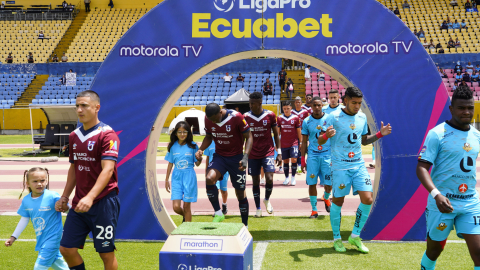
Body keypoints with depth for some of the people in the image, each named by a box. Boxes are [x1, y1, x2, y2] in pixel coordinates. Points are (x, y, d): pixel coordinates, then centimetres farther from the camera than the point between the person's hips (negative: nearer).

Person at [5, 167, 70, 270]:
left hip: (52, 237, -6)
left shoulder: (53, 197, -19)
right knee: (55, 261, 21)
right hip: (41, 239, 6)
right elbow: (24, 219, 9)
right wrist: (13, 237, 12)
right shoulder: (26, 200, -2)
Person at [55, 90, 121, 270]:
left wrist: (90, 197, -32)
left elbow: (107, 169, -22)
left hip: (103, 203, -7)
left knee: (106, 253, 3)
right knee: (67, 248, 6)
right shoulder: (74, 136, 10)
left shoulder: (107, 134, -12)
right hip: (79, 204, 7)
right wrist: (64, 197, 16)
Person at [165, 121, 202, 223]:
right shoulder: (172, 146, 2)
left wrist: (199, 158, -21)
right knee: (176, 207, -4)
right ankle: (185, 216, 29)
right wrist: (166, 180, 14)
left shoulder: (193, 146, -3)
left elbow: (197, 164, 2)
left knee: (186, 206, 2)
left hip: (189, 177, -2)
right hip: (176, 177, 2)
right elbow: (170, 164, 11)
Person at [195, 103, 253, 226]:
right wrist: (201, 149, -8)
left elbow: (249, 137, -12)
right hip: (219, 156, 3)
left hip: (236, 158, -3)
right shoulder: (208, 119, -6)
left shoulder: (236, 117, -19)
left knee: (240, 192, 5)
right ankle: (218, 213, -9)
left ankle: (245, 225, 23)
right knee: (209, 178, -27)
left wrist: (246, 157, -25)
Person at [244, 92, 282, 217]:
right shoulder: (246, 117, -1)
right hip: (253, 154, 1)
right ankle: (258, 208, 17)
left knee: (269, 179, -12)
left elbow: (276, 135, 4)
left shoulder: (270, 115, -3)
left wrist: (279, 153, 0)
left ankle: (267, 200, 18)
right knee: (255, 181, 4)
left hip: (268, 153, -1)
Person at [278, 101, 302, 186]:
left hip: (294, 143, -1)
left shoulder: (296, 118, -1)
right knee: (285, 161, 7)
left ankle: (293, 178, 6)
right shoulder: (279, 118, 2)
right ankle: (287, 178, 20)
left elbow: (299, 131, 6)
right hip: (283, 143, 1)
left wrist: (301, 142, 6)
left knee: (294, 160, -9)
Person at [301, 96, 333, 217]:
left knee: (329, 183, -3)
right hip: (312, 155, 1)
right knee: (312, 183, -1)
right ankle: (314, 209, 12)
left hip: (327, 154, 0)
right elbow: (304, 142, 8)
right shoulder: (307, 121, 2)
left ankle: (326, 198, 31)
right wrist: (302, 159, 4)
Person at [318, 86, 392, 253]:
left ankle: (355, 236, 13)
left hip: (359, 165, 5)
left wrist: (380, 134, 5)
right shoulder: (334, 117, -9)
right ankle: (337, 239, 22)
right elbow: (320, 141, -8)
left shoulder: (362, 117, 8)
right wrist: (327, 135, -30)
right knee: (338, 201, 3)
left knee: (368, 199, -5)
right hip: (340, 166, -5)